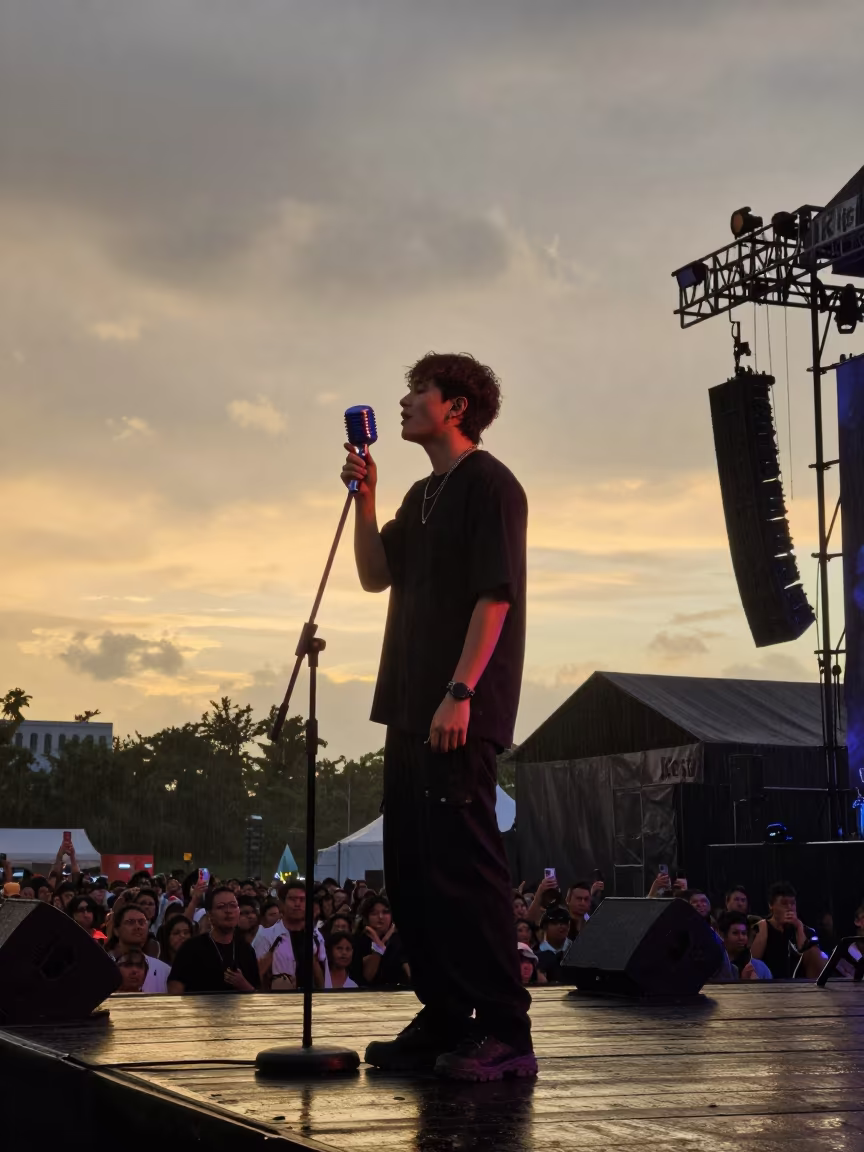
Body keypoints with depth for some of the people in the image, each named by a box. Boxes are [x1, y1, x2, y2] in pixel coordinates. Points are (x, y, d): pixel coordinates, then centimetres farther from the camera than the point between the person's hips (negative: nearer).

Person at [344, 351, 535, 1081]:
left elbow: (495, 595, -15)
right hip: (414, 708, 10)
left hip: (460, 712, -9)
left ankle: (504, 1033, -7)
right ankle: (444, 1020, 18)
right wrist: (365, 497, 7)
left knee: (464, 865, -11)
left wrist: (460, 692, -22)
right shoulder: (424, 496, 21)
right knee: (411, 869, 10)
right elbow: (376, 576, 18)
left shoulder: (490, 486, -7)